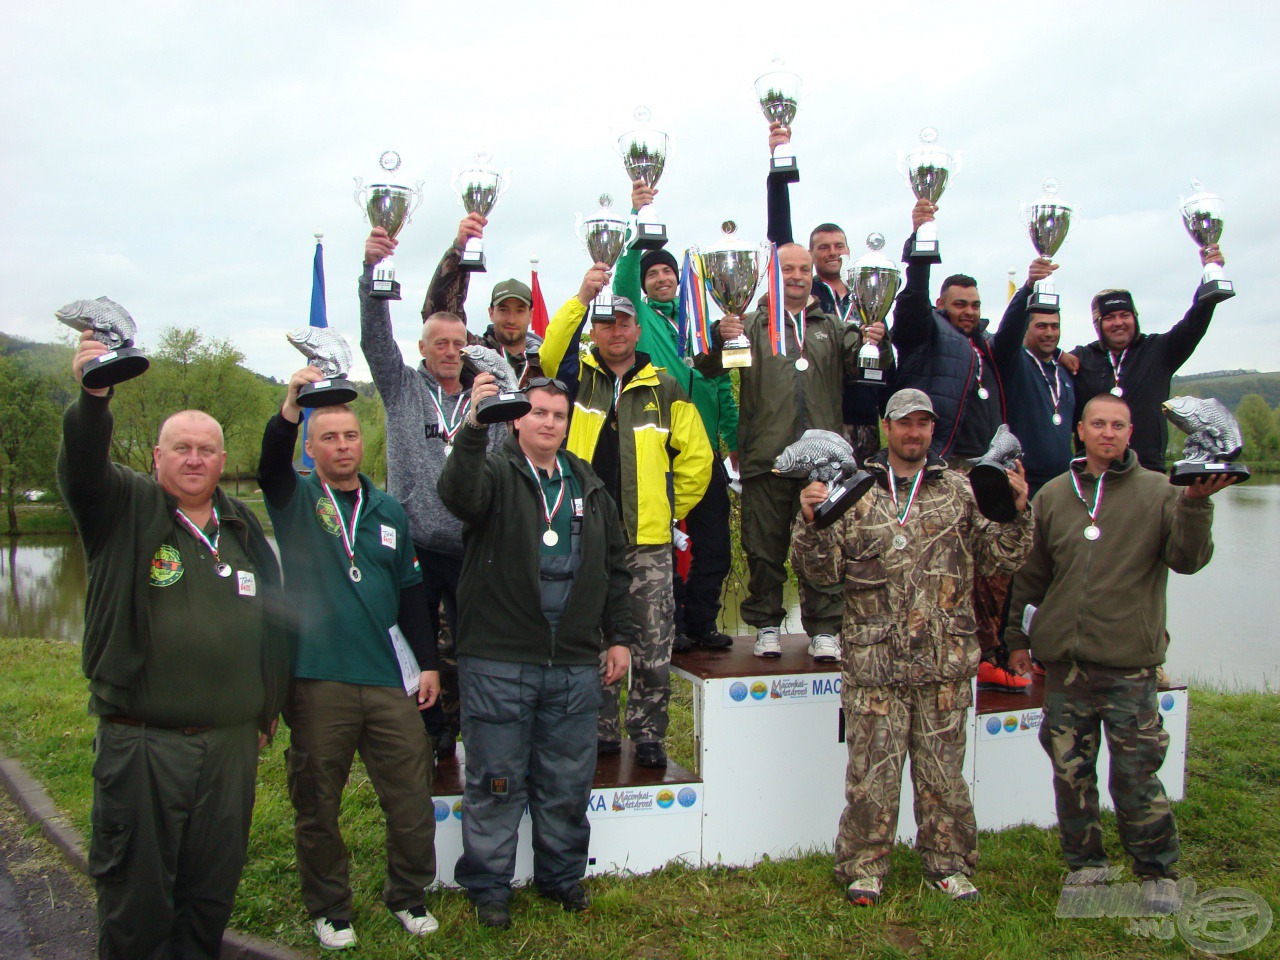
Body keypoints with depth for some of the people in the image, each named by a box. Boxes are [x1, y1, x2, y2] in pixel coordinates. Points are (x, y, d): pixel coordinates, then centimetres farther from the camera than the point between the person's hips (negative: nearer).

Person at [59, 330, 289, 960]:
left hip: (232, 743, 4)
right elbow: (81, 467, -23)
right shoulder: (125, 508, -1)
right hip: (140, 743, -4)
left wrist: (268, 708, 15)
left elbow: (273, 621, 16)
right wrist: (92, 398, -42)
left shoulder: (243, 527, 12)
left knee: (214, 886, 14)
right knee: (136, 892, 5)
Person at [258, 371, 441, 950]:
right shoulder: (296, 500, 4)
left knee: (411, 798, 5)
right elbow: (270, 464, -20)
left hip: (389, 682, 3)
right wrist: (290, 409, -38)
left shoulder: (387, 511, 14)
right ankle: (328, 907, 26)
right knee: (317, 804, 7)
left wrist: (427, 662, 12)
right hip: (317, 681, -2)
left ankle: (408, 895, 26)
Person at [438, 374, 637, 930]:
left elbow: (613, 568, 19)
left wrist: (619, 637, 13)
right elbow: (458, 493, -25)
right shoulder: (496, 472, 0)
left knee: (568, 783, 13)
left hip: (575, 665, 4)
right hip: (498, 660, -4)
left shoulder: (589, 487, 15)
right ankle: (488, 885, 22)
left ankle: (562, 876, 31)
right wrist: (474, 427, -39)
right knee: (496, 780, 6)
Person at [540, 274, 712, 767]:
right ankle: (601, 733, 22)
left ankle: (647, 735, 17)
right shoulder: (576, 376, 7)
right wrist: (581, 297, -26)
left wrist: (672, 510, 8)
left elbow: (697, 457, 11)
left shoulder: (665, 390, 9)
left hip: (647, 541, 0)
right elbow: (550, 353, -16)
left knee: (653, 646, 3)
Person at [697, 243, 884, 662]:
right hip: (766, 456, -1)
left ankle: (824, 629, 10)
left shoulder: (832, 328, 17)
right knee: (765, 548, 5)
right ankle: (767, 626, 17)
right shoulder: (752, 324, 9)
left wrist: (872, 344, -8)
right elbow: (709, 368, 0)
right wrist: (719, 337, -21)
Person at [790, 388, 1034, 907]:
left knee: (943, 767, 11)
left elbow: (997, 558, 6)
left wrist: (1016, 513, -9)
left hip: (946, 662, 2)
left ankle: (948, 862, 28)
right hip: (874, 662, -1)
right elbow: (823, 570, 0)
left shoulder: (959, 491, 9)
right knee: (872, 768, 4)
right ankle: (864, 865, 20)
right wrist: (811, 521, -17)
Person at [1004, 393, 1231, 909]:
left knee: (1135, 773, 1)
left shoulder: (1157, 493, 1)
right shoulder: (1053, 495, 10)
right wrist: (1019, 637, 16)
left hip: (1128, 660, -3)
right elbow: (1031, 573, 16)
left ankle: (1157, 869, 20)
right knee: (1070, 770, 11)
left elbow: (1187, 559, -10)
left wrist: (1195, 504, -25)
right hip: (1062, 659, 3)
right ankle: (1085, 862, 27)